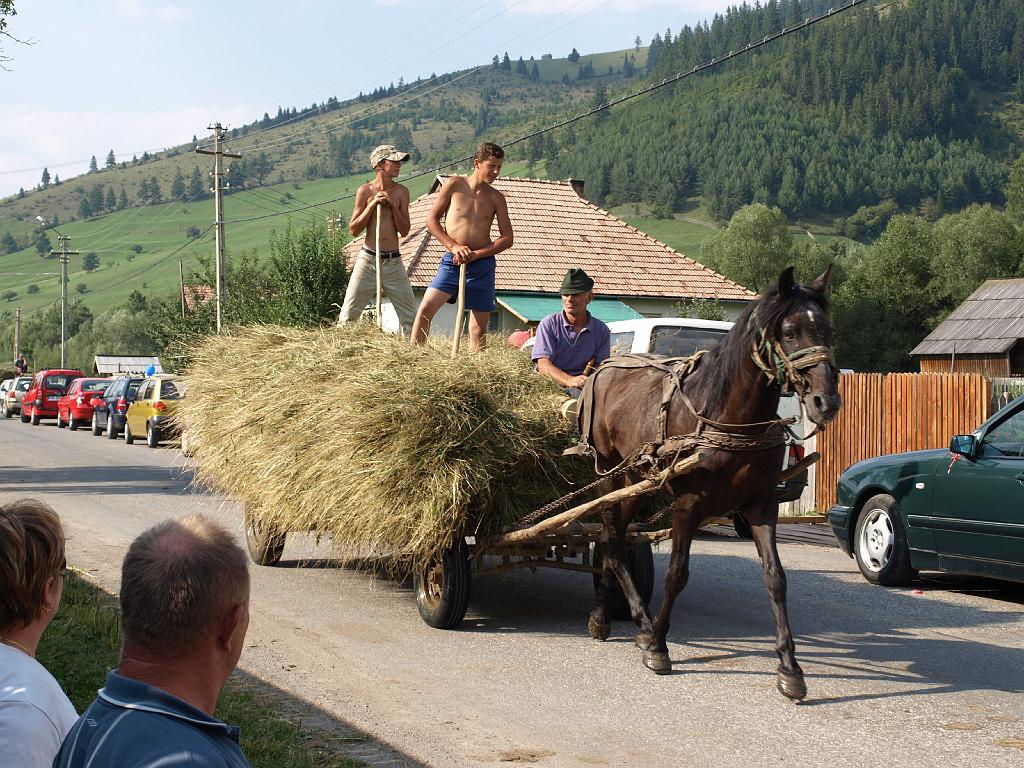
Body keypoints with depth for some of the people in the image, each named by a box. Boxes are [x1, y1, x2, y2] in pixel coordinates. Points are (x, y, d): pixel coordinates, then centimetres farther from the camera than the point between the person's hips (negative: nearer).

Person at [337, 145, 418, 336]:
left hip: (393, 261, 2)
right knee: (348, 314, -3)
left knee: (410, 316, 2)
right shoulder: (365, 191, 0)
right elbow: (354, 230, -2)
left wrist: (394, 206, -9)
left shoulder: (401, 192, 6)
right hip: (368, 259, -2)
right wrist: (372, 204, -10)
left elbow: (404, 231, 3)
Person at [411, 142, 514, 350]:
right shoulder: (454, 184, 2)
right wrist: (454, 246, -11)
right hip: (452, 261, -2)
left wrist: (476, 254, -10)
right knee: (426, 308, -17)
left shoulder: (496, 198, 7)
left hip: (483, 264, 2)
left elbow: (507, 238, 4)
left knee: (479, 328, 1)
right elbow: (432, 219, 2)